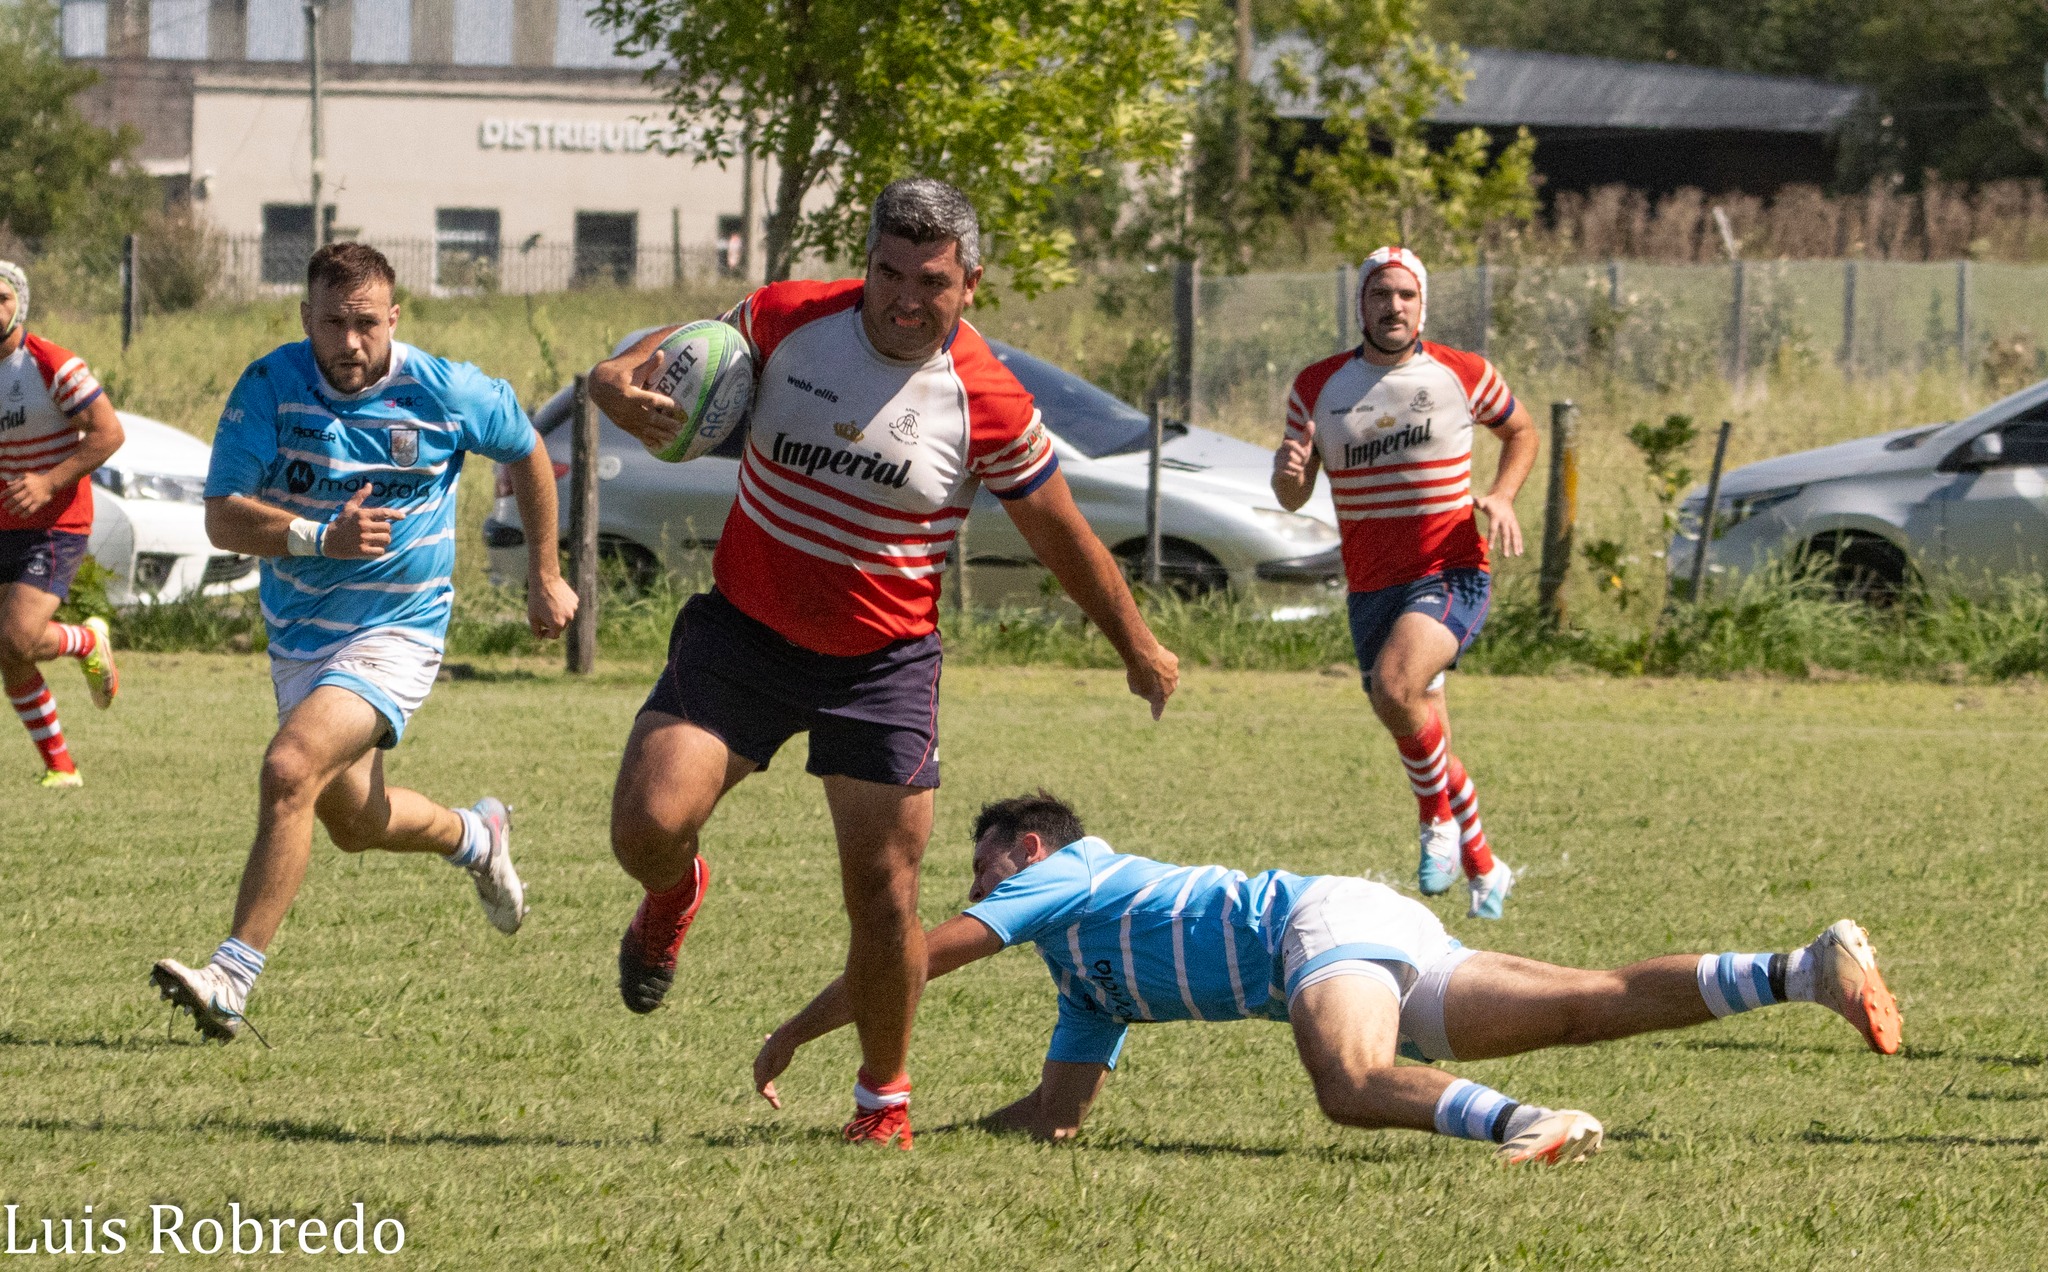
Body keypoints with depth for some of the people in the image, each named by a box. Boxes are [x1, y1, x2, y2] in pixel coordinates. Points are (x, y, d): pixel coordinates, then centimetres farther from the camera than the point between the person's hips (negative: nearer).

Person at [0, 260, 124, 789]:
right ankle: (60, 765, 17)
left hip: (57, 525, -7)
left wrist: (50, 483, -23)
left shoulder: (53, 365, -14)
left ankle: (89, 641, 10)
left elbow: (109, 432, -15)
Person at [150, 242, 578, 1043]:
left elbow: (526, 452, 9)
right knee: (353, 821, 19)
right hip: (298, 637, 4)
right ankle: (475, 838, 52)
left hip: (396, 632, -4)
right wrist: (322, 537, -34)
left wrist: (545, 574, 16)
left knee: (291, 771, -26)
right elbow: (222, 518, -17)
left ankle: (234, 978, -25)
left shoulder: (445, 392, -12)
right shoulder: (270, 388, -12)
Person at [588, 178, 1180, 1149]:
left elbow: (1061, 533, 2)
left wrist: (1138, 649, 12)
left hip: (882, 665, -1)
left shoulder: (989, 403, -11)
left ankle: (885, 1099, 20)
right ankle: (673, 893, 24)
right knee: (648, 822, -16)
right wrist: (619, 380, -15)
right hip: (744, 631, 1)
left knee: (883, 895, -4)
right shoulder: (788, 319, -9)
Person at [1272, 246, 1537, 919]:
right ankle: (1483, 867, 32)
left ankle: (1440, 815, -6)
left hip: (1451, 576, -4)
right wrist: (1288, 473, -17)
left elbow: (1521, 432, 16)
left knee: (1394, 688, -31)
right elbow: (1294, 497, 8)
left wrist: (1502, 496, -3)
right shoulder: (1318, 386, 4)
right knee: (1421, 739, 11)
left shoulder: (1463, 375, -2)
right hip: (1370, 587, 4)